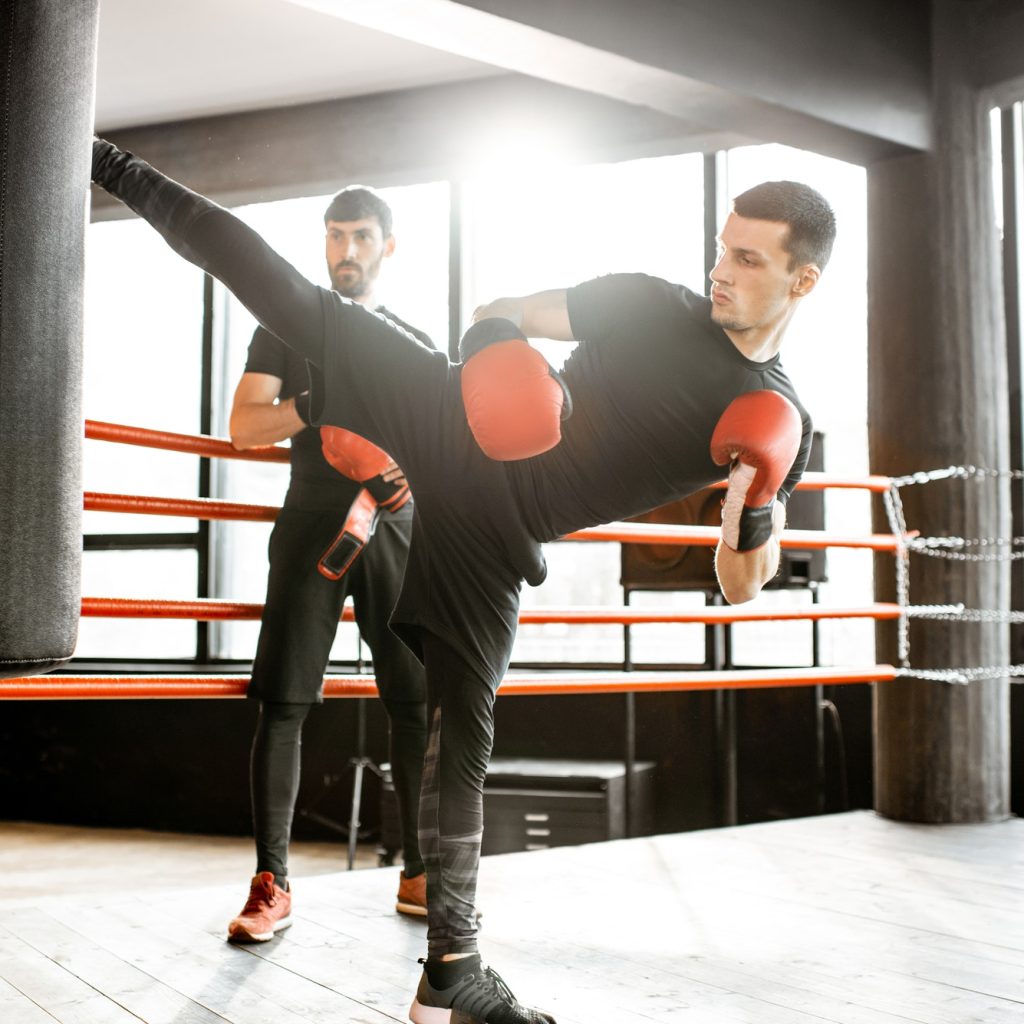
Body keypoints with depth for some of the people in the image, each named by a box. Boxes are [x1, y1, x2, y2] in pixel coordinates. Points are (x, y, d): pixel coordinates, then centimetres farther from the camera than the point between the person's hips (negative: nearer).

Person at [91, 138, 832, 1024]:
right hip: (441, 422, 1)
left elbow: (741, 586, 2)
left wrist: (758, 510, -20)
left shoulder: (781, 426, 2)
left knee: (461, 739, 2)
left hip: (490, 542, 0)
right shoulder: (648, 304, 0)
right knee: (289, 295, -11)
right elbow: (502, 314, 8)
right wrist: (491, 353, -16)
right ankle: (121, 172, 13)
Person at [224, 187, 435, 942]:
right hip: (313, 526, -2)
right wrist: (317, 405, -18)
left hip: (396, 531, 2)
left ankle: (420, 874, 10)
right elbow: (244, 428, -2)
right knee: (284, 703, -8)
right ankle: (271, 884, -1)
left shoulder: (413, 341, 17)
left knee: (420, 703, -1)